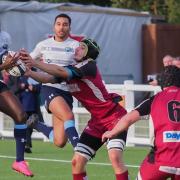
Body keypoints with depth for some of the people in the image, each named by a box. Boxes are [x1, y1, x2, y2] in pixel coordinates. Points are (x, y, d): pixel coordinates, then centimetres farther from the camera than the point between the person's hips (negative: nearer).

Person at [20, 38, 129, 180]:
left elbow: (62, 72, -28)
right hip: (97, 120, 8)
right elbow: (48, 79, -3)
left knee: (115, 157, -26)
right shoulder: (70, 69, 7)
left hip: (114, 116, -8)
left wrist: (35, 64, -30)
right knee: (77, 162, -1)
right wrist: (28, 72, -19)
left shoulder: (89, 65, -16)